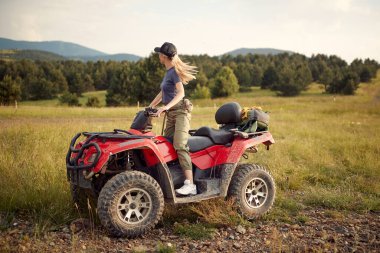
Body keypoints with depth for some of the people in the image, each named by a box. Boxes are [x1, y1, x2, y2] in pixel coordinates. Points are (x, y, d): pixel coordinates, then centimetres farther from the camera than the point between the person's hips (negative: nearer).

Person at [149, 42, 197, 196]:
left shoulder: (174, 71, -9)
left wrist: (166, 107, -34)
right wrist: (149, 107, 26)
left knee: (180, 146, -21)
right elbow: (162, 93, 27)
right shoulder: (168, 71, 18)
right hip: (171, 114, 10)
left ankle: (190, 184, -27)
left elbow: (181, 93, -23)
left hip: (180, 111, -10)